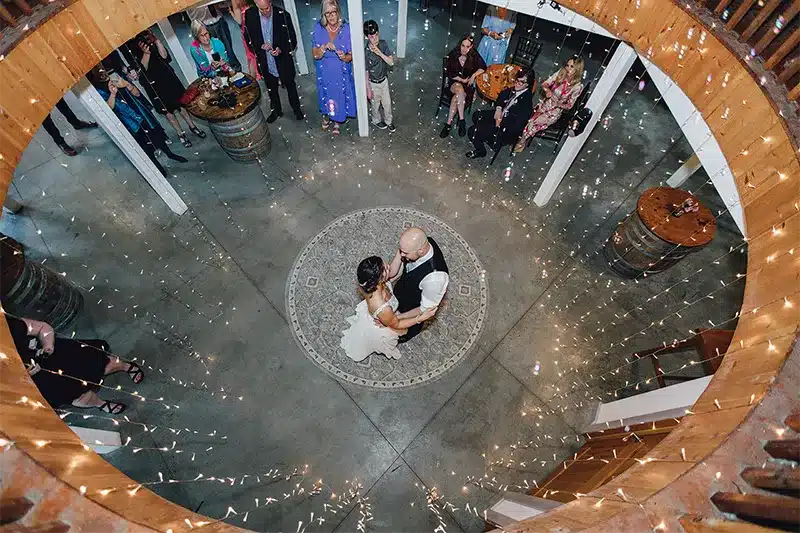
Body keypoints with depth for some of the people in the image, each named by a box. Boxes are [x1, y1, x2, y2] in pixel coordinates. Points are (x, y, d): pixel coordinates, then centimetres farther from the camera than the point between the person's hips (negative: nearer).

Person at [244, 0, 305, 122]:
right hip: (265, 63, 3)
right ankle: (276, 110, 40)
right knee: (271, 89, 19)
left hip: (283, 61, -2)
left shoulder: (283, 15, -15)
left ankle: (297, 109, 36)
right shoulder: (250, 15, -9)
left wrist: (281, 49, -24)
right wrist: (261, 46, -19)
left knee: (290, 86, 15)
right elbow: (249, 39, -1)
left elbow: (293, 39, -9)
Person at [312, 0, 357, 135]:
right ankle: (326, 116, 52)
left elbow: (350, 56, -11)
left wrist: (344, 57, -34)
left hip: (341, 72, 0)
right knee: (326, 94, 21)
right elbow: (315, 55, -15)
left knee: (340, 95, 16)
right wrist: (324, 47, -34)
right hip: (325, 72, 1)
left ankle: (337, 122, 44)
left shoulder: (346, 29, -16)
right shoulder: (318, 28, -15)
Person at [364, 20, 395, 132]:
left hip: (384, 80, 4)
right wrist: (368, 90, -11)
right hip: (373, 84, -4)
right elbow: (365, 73, -17)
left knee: (387, 103, 18)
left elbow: (391, 62, -16)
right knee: (376, 104, 18)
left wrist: (380, 53, -29)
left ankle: (388, 121, 42)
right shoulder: (365, 52, -25)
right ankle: (376, 120, 45)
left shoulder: (383, 44, -14)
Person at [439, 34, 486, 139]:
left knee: (456, 97, -32)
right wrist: (462, 80, -8)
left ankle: (449, 124, -29)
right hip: (453, 82, 0)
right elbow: (448, 72, -4)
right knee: (459, 88, -36)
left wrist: (474, 75, -12)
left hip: (467, 85, 0)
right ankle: (461, 120, -36)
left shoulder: (474, 56, -7)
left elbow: (483, 67, 4)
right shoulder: (453, 54, -8)